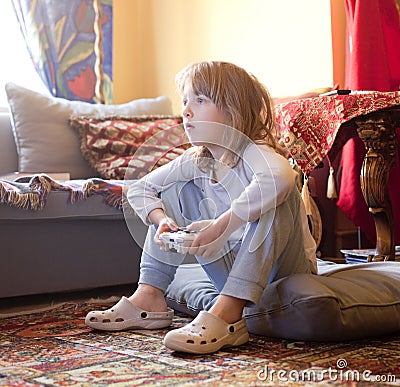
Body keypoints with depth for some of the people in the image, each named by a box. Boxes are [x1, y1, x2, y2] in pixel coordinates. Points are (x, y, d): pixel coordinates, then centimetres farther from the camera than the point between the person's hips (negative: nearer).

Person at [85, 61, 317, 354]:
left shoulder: (256, 154, -23)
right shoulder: (196, 161, -1)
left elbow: (279, 179, -48)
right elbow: (140, 189, 6)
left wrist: (220, 226, -43)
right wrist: (163, 220, -14)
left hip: (284, 272, -6)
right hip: (235, 270, 6)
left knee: (277, 194, -34)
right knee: (178, 188, 4)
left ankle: (225, 314, -40)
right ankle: (150, 297, -1)